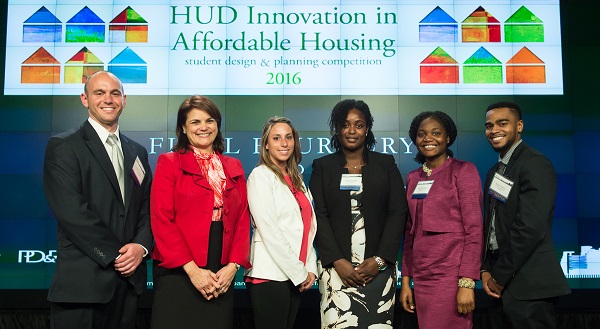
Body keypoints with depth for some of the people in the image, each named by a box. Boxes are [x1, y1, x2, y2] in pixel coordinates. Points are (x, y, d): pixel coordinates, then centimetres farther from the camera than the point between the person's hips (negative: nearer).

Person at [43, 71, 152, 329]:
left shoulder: (137, 152, 15)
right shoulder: (62, 147, -3)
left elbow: (148, 207, 11)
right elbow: (72, 211, -14)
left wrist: (141, 246, -8)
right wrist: (115, 255, -14)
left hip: (129, 277, 5)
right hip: (82, 280, -5)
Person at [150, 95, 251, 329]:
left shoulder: (234, 167, 12)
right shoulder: (169, 163, 0)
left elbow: (242, 220, 8)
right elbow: (161, 220, -8)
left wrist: (233, 265, -5)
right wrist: (191, 269, -15)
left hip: (222, 276, 4)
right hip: (177, 274, -3)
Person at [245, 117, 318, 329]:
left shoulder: (296, 179, 15)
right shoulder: (260, 176, -7)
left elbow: (308, 226, 13)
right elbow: (269, 231, -14)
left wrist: (310, 268, 2)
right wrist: (299, 272, -12)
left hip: (296, 276, 7)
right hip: (270, 275, -7)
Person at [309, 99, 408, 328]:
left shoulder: (386, 164, 9)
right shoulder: (323, 167, 8)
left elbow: (398, 213, 2)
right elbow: (319, 216, 0)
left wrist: (379, 259, -8)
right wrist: (337, 261, -11)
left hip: (378, 267, 1)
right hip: (337, 267, 0)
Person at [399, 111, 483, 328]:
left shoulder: (463, 171, -5)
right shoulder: (413, 178, 12)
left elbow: (474, 230, -9)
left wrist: (467, 283, -16)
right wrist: (406, 280, 10)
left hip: (451, 275, -5)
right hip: (421, 277, 5)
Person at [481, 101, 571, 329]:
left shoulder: (535, 164, -11)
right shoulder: (495, 172, 15)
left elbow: (530, 227, -19)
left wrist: (500, 276, -14)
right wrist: (486, 270, 2)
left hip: (527, 285, -8)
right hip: (503, 286, 8)